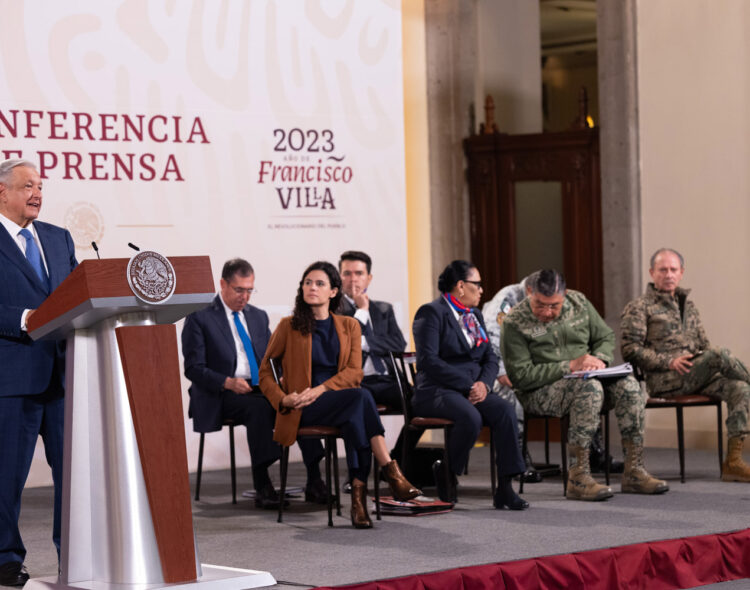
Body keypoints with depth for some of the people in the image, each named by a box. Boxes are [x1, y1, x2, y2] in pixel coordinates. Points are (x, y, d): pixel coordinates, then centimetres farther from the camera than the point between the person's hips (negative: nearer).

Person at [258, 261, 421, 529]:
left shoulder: (349, 326, 14)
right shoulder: (289, 327, 8)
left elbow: (354, 372, 2)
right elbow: (265, 369, 12)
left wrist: (321, 389, -15)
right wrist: (283, 399, -7)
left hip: (340, 402, 3)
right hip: (303, 411, -2)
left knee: (355, 416, -38)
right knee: (360, 397, -33)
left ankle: (359, 492, -42)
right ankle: (391, 472, -40)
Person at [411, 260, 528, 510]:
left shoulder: (475, 315, 20)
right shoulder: (431, 312, -5)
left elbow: (490, 358, 16)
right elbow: (428, 360, -15)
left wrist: (484, 383, -7)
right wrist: (468, 385, -17)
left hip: (474, 391, 7)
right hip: (436, 392, -7)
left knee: (505, 410, -23)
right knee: (471, 418, -35)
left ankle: (505, 488, -24)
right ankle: (446, 473, -10)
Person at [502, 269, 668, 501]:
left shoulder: (578, 302, 5)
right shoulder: (516, 322, -11)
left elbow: (606, 337, 14)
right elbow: (520, 375, -15)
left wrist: (599, 359, -10)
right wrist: (569, 367, -19)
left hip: (586, 377, 6)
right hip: (540, 392, -6)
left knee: (627, 384, -22)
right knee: (590, 388, -36)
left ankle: (634, 473, -19)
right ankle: (577, 479, -38)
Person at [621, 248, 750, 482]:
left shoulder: (688, 306, 25)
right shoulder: (639, 308, 5)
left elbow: (703, 344, 27)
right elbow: (630, 350, -4)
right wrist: (669, 362, -14)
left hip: (696, 375, 6)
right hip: (664, 381, -6)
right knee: (720, 354, -29)